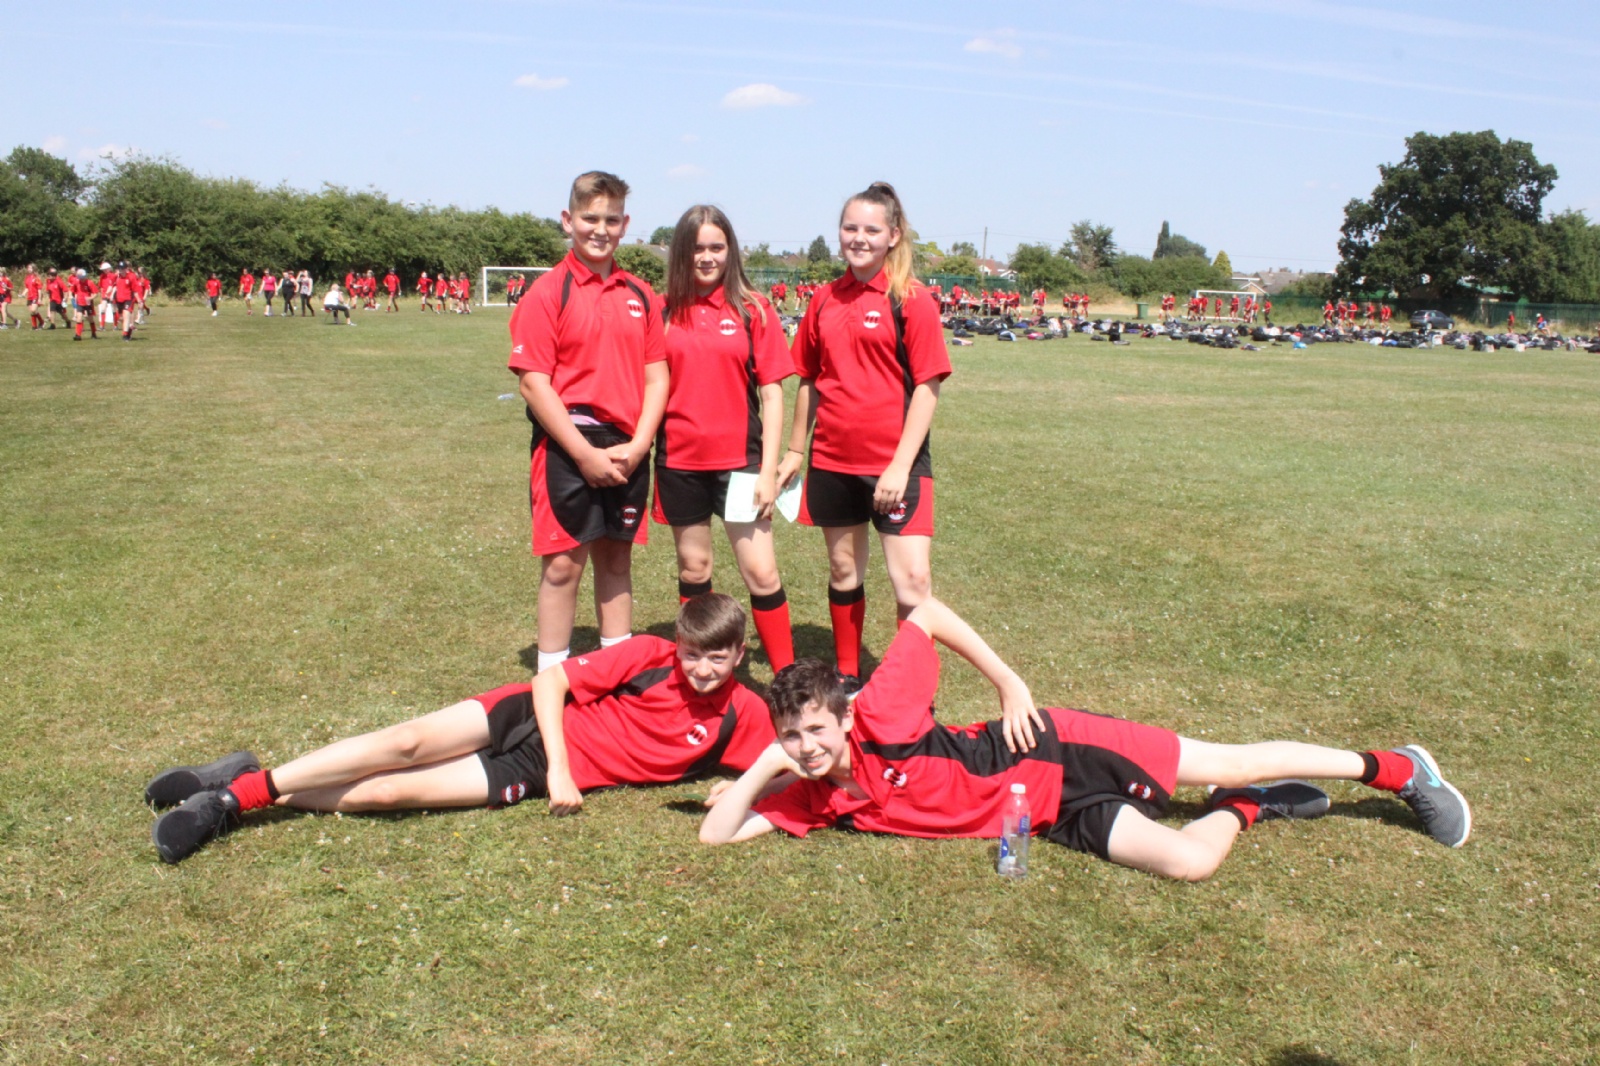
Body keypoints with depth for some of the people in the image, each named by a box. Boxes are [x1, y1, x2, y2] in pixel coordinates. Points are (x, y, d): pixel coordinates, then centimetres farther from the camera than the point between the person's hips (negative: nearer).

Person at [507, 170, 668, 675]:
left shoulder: (640, 295, 9)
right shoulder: (548, 292, -5)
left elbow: (656, 377, 7)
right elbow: (533, 382, -11)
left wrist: (636, 446, -6)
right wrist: (585, 453, -14)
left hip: (627, 450, 5)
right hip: (568, 448, -4)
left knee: (617, 559, 14)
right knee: (562, 563, 0)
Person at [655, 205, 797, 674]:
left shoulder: (752, 309, -1)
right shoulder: (664, 312, 4)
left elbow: (771, 393, -3)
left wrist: (768, 470, -7)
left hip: (739, 459, -2)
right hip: (679, 461, 2)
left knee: (761, 571, -4)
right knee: (693, 568, 12)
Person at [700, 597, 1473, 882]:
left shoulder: (880, 723, -24)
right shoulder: (812, 802, -7)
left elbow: (925, 614, -16)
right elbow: (715, 835, -6)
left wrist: (1010, 683, -16)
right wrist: (760, 769, -21)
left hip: (1050, 753, -4)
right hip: (1058, 816, 4)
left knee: (1226, 763, -1)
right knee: (1189, 861, -6)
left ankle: (1395, 769, 19)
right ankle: (1248, 807, 20)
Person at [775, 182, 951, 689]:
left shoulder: (911, 300, -7)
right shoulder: (826, 299, 7)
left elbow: (927, 387, -10)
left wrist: (900, 465, -16)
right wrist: (795, 449, 16)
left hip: (894, 462, -5)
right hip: (832, 459, 5)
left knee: (911, 580, -10)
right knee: (843, 571, 15)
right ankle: (847, 678, 31)